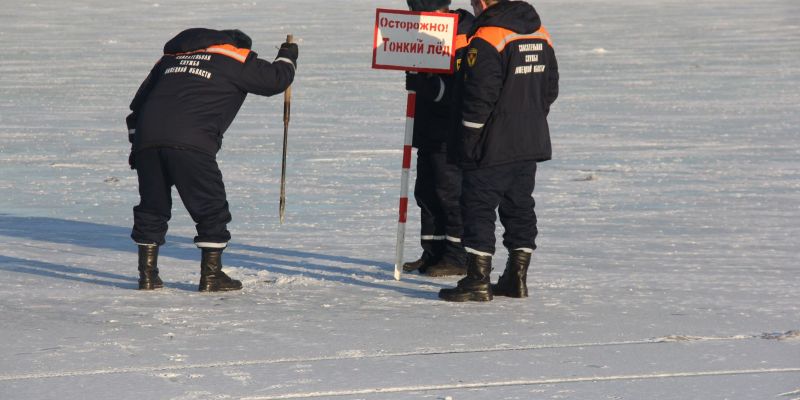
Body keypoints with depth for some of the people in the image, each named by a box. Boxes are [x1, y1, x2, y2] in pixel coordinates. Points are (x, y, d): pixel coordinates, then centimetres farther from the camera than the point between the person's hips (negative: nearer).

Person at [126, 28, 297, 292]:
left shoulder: (171, 57, 31)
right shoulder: (235, 59, 13)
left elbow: (137, 104, 30)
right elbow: (275, 79, 18)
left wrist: (136, 144, 33)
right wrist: (287, 58, 40)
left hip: (147, 140, 5)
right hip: (190, 144, -5)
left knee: (152, 208, 18)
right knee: (211, 209, 7)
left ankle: (148, 275, 17)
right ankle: (211, 275, 7)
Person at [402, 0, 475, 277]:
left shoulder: (463, 36, -16)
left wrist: (426, 84, -30)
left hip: (452, 135, -10)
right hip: (430, 131, 10)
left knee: (451, 192, -5)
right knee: (427, 191, 12)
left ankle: (458, 257, 1)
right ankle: (433, 253, 20)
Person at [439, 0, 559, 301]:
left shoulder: (486, 40, -18)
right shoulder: (539, 33, 9)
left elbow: (479, 98, -19)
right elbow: (550, 89, 17)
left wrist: (467, 142, -10)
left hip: (493, 147, -8)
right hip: (531, 143, 8)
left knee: (478, 208, -2)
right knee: (520, 208, 14)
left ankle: (477, 282, -3)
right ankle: (517, 279, 17)